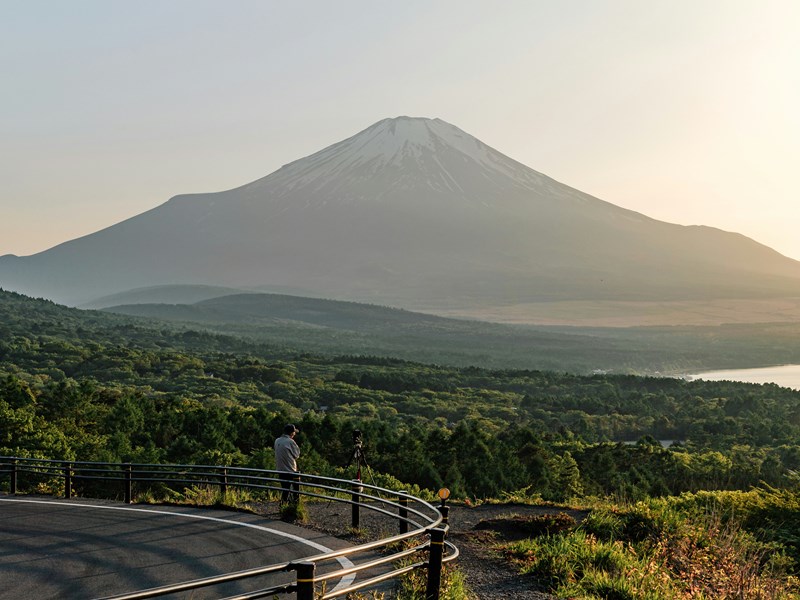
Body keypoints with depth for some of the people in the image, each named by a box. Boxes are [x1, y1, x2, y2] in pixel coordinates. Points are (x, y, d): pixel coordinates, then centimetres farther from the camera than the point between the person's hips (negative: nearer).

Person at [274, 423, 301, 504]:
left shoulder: (277, 441, 7)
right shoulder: (290, 442, -14)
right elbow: (297, 455, -6)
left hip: (280, 470, 7)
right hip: (290, 470, -7)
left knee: (285, 489, 13)